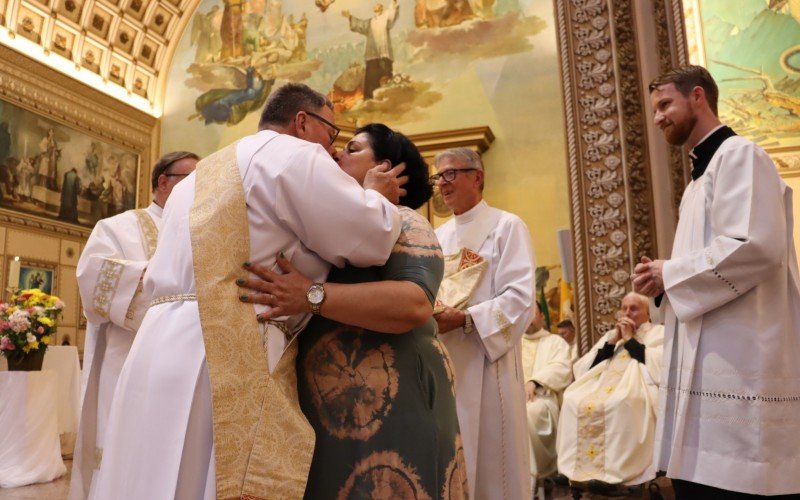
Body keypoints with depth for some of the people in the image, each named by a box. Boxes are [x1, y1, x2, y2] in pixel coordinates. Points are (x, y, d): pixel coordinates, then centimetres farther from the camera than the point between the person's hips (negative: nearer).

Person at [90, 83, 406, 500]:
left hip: (163, 349, 9)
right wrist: (377, 195, 13)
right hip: (232, 357, -9)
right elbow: (369, 239, -6)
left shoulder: (199, 177, 24)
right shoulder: (289, 153, -2)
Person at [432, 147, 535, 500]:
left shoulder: (506, 226, -1)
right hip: (442, 363, 6)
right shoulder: (436, 237, 17)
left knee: (492, 463, 2)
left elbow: (520, 298, -12)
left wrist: (464, 319, -22)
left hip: (486, 361, -5)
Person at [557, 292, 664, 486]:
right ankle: (578, 470, -17)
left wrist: (630, 339, -2)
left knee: (619, 404, -37)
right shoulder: (611, 335, 25)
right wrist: (611, 341, 6)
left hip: (637, 389, -5)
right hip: (602, 386, 5)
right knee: (574, 402, -23)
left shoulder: (659, 333, 12)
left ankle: (619, 473, -29)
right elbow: (582, 369, 14)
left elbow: (659, 366, -10)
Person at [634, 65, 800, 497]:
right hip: (707, 367, 10)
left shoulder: (738, 156, -6)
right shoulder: (702, 172, 23)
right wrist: (667, 279, 8)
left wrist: (670, 274, -10)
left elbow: (755, 246, -21)